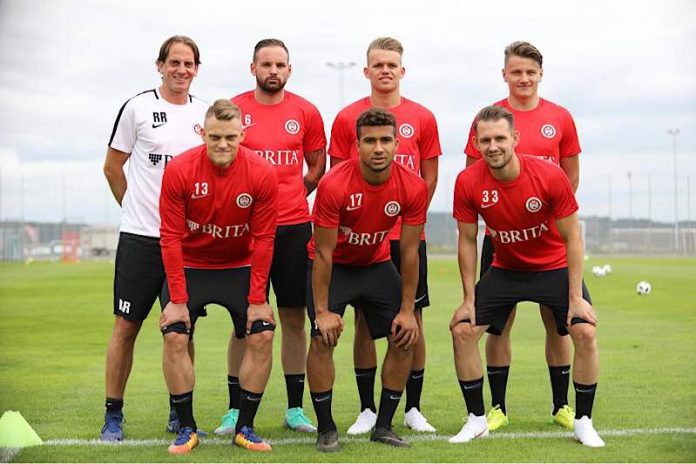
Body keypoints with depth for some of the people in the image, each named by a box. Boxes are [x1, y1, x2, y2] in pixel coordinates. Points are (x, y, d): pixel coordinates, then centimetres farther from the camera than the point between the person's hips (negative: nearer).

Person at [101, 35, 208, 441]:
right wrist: (138, 208, 9)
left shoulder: (206, 114, 9)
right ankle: (113, 414, 10)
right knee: (126, 326, 0)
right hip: (141, 236, -3)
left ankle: (180, 412, 19)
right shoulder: (138, 107, -1)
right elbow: (112, 167, 5)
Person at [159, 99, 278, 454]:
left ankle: (245, 428, 5)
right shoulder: (178, 171, -19)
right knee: (174, 337, -15)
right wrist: (177, 299, -18)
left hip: (240, 267, 1)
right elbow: (171, 238, -15)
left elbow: (263, 240, -12)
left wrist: (257, 300, -14)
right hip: (190, 267, -1)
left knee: (262, 336, -10)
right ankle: (186, 429, 1)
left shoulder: (262, 174, -18)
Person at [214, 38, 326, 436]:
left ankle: (295, 409, 13)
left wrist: (289, 198, 7)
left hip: (294, 227, 2)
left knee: (294, 317, 5)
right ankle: (235, 410, 9)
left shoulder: (306, 113, 6)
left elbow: (318, 166, 15)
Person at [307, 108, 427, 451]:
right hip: (334, 265, -3)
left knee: (405, 337, -5)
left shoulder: (413, 188, -20)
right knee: (323, 339, -18)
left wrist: (407, 310, -9)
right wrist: (322, 310, -20)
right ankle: (326, 429, -4)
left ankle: (384, 427, 8)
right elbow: (324, 253, -22)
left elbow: (410, 252, -11)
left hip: (377, 264, 4)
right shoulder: (334, 185, -30)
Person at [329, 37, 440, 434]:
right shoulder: (348, 118, 3)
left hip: (408, 235, 1)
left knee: (412, 318, 3)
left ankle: (413, 409, 12)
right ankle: (367, 410, 12)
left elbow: (430, 177, 9)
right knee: (365, 319, 3)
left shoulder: (423, 118, 5)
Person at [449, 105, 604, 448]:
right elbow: (467, 241, -7)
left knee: (585, 332, -17)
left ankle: (583, 422, 2)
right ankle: (476, 420, 8)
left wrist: (576, 297, -18)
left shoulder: (550, 176, -25)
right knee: (462, 330, -8)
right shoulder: (467, 183, -20)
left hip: (555, 267, -2)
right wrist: (469, 300, -7)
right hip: (504, 270, 2)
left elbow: (572, 238, -16)